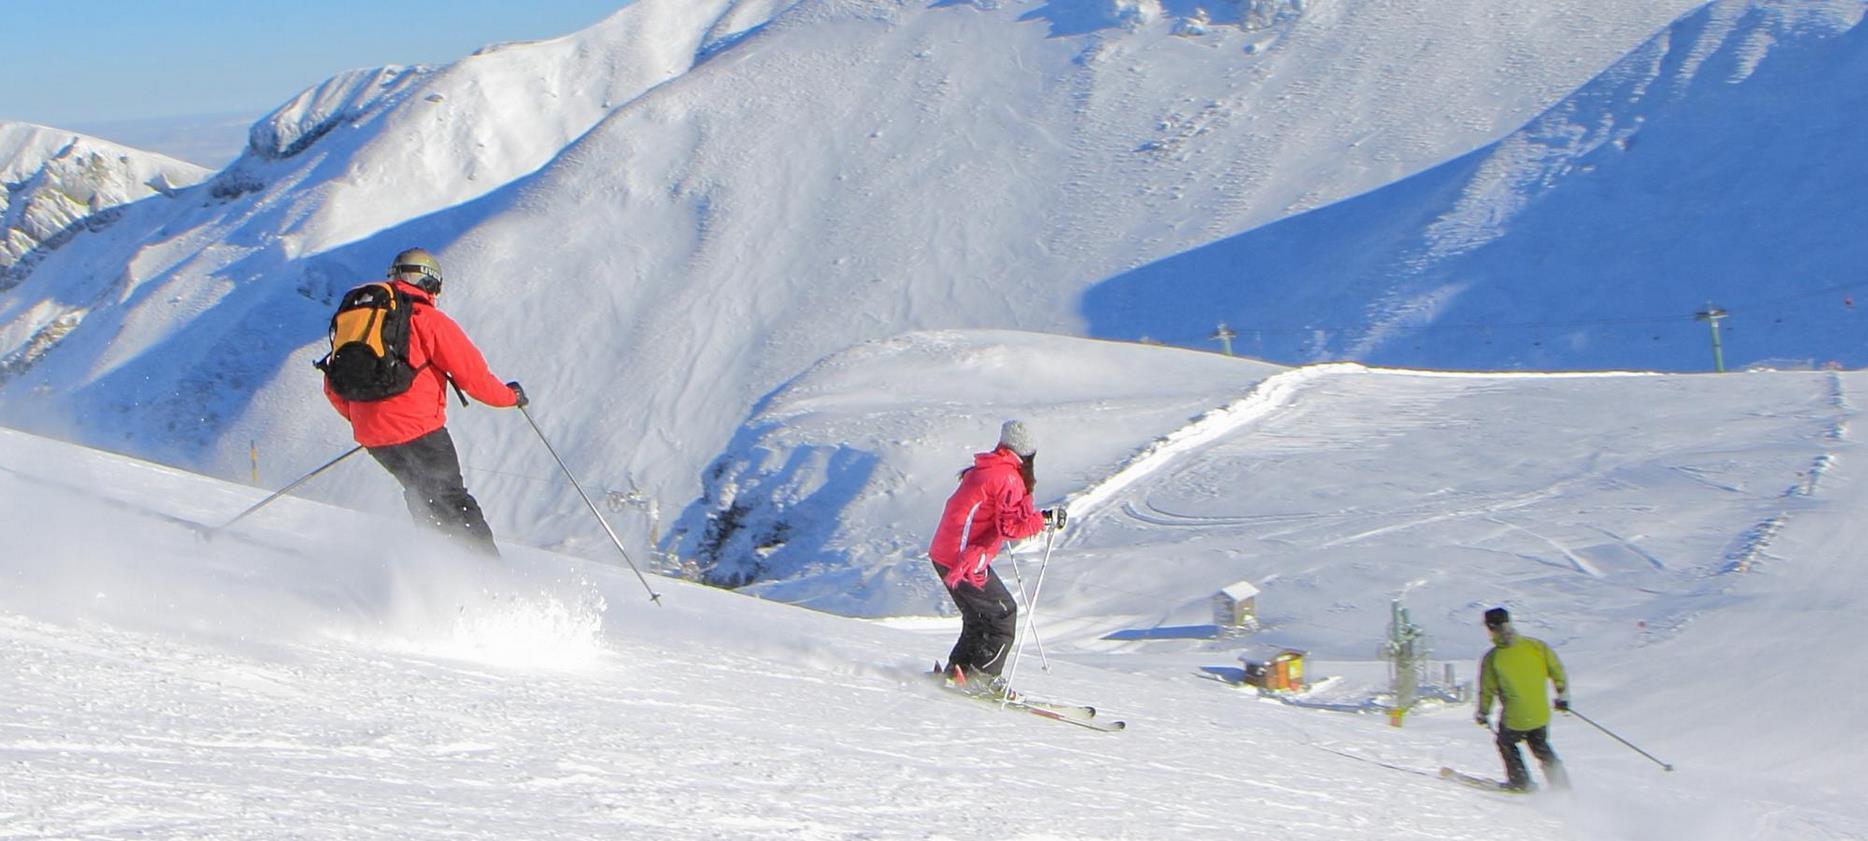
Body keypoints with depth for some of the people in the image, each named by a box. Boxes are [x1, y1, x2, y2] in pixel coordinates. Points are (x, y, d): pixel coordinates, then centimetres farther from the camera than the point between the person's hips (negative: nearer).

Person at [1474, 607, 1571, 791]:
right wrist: (1562, 695, 18)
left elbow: (1487, 690, -2)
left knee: (1506, 743, 27)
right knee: (1541, 747, 27)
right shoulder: (1535, 646, -5)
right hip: (1541, 714, 3)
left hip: (1515, 719, -3)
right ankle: (1561, 784, 22)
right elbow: (1557, 670, 3)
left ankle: (1520, 781, 27)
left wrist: (1483, 714, 14)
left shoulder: (1492, 658, -11)